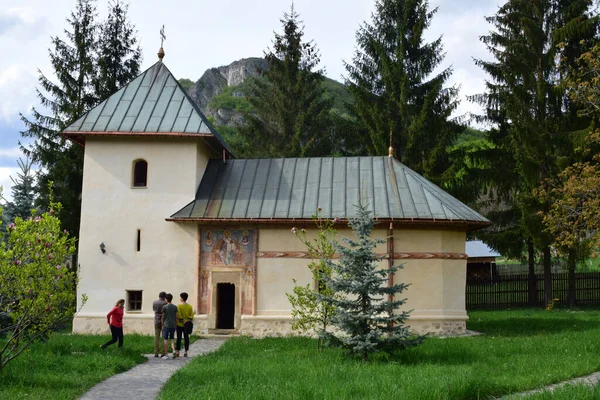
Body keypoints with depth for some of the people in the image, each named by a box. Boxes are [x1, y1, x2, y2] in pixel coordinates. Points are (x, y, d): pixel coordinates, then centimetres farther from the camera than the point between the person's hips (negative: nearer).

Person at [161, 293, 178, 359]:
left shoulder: (164, 307, -7)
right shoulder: (175, 307, 3)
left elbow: (163, 317, -3)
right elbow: (176, 317, 4)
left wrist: (162, 325, 7)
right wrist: (176, 325, 13)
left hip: (166, 325, -3)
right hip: (173, 325, 3)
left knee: (165, 340, 2)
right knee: (172, 339, 14)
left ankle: (166, 354, 0)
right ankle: (173, 350, -9)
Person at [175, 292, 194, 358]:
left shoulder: (179, 306, -10)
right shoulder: (190, 306, 3)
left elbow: (179, 316, -16)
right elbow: (191, 316, 0)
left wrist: (182, 321, -7)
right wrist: (187, 321, -3)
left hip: (180, 324, -4)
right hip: (187, 325, 4)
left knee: (179, 338, 2)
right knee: (186, 338, 7)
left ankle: (177, 352, 4)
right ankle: (186, 352, 9)